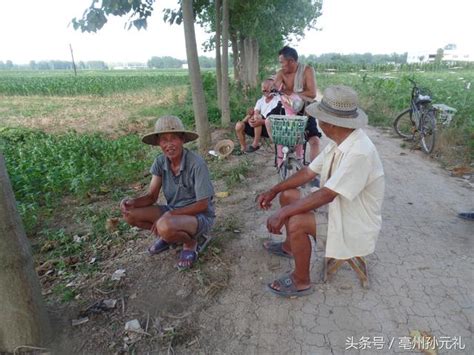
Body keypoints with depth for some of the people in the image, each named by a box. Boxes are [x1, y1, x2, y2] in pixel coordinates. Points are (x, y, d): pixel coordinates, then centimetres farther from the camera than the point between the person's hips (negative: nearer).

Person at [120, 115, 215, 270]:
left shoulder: (196, 164, -25)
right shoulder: (160, 162, -7)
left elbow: (202, 205, -21)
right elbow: (151, 196, -4)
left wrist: (170, 214, -25)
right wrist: (133, 202, -26)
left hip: (200, 215, -6)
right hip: (173, 211, 6)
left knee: (165, 226, -36)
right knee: (130, 214, -10)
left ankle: (190, 242, -2)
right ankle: (167, 235, 12)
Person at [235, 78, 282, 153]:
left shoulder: (277, 101, -8)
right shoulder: (260, 101, 12)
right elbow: (255, 113, -2)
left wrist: (261, 121, -34)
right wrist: (250, 119, -27)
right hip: (257, 129, 6)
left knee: (257, 116, -33)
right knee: (239, 125, -16)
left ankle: (255, 144, -22)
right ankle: (243, 148, -1)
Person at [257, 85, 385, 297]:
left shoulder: (359, 152, -31)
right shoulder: (339, 143, -3)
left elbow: (327, 195, -33)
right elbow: (308, 172, 3)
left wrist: (282, 213, -28)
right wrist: (273, 191, 1)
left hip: (355, 224, -9)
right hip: (336, 206, 9)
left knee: (296, 222, -27)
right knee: (288, 195, 6)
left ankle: (301, 282, -2)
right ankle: (289, 246, 29)